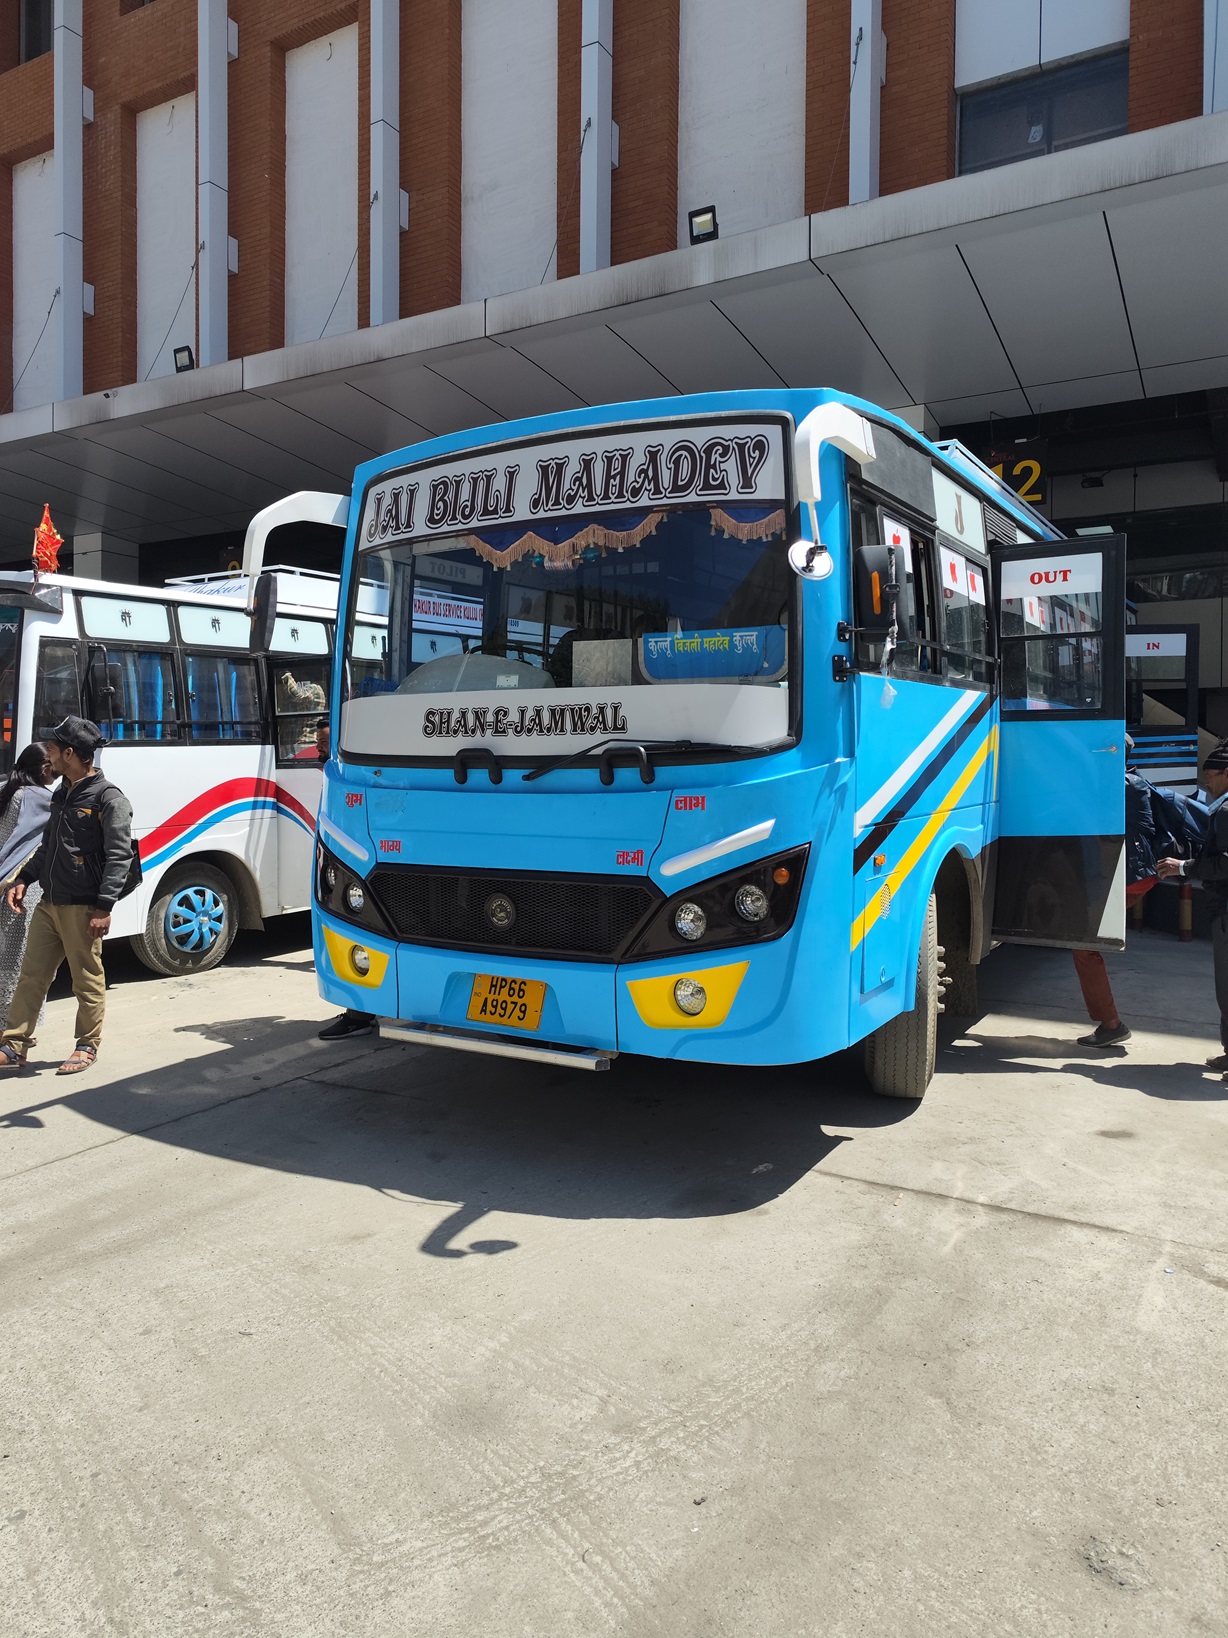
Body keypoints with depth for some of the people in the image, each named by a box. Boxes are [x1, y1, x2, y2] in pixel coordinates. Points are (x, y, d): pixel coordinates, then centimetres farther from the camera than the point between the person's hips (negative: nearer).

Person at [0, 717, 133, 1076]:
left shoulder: (108, 798, -11)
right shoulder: (62, 794, 15)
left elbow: (119, 857, -16)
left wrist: (103, 907, -20)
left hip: (81, 909, -8)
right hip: (48, 904, 8)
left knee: (88, 982, 3)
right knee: (31, 977, 11)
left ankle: (87, 1046, 17)